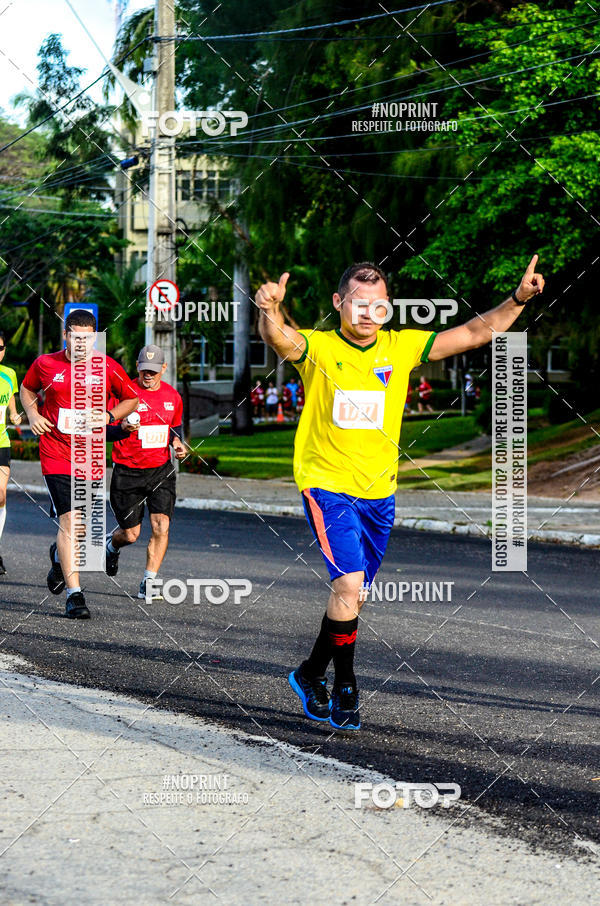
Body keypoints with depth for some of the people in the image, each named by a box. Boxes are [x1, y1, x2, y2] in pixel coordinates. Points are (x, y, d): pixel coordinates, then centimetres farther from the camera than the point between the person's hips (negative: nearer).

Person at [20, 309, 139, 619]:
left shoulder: (108, 368, -2)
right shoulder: (45, 364, -1)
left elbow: (131, 399, 11)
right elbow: (27, 389, 18)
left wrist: (108, 416, -7)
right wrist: (32, 414, 0)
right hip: (56, 456, -2)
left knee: (81, 525, 11)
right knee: (69, 521, -13)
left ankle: (59, 556, 46)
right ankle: (74, 595, -10)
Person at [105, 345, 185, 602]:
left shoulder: (173, 397, 5)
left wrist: (178, 443, 2)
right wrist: (122, 427, -32)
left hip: (161, 470, 3)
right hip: (127, 472, -3)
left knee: (161, 527, -13)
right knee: (131, 534, 4)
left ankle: (147, 585, -3)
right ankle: (112, 546, 42)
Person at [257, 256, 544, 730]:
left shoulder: (401, 347, 1)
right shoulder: (318, 348, -9)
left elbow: (474, 333, -1)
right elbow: (279, 338, -31)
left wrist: (517, 299, -15)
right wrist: (271, 310, -53)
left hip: (379, 493, 5)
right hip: (327, 484, -5)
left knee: (354, 595, 14)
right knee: (349, 584, -18)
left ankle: (311, 674, 35)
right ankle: (344, 687, -1)